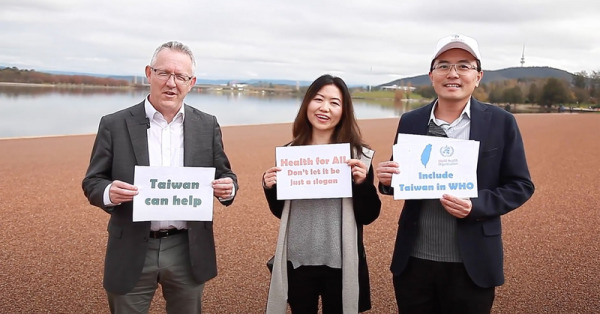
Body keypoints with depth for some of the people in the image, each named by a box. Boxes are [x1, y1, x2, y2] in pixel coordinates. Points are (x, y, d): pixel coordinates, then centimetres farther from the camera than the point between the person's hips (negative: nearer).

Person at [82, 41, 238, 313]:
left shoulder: (207, 126, 2)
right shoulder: (114, 125, -3)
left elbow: (224, 175, 8)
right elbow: (92, 182, 0)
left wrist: (228, 187, -15)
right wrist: (109, 192, -23)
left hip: (188, 252, 2)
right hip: (132, 253, -1)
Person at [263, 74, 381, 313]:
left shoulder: (358, 155, -7)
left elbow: (368, 216, -5)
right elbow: (280, 211, 8)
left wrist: (363, 183, -21)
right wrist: (270, 188, -11)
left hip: (341, 263, -2)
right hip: (297, 261, 2)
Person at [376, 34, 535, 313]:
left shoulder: (501, 122, -4)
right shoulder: (410, 122, 3)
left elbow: (521, 186, -2)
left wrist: (476, 206, -18)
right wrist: (387, 179, -13)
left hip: (472, 264, -2)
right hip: (413, 260, 2)